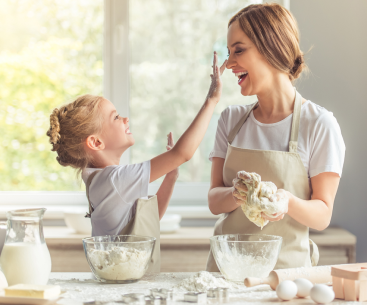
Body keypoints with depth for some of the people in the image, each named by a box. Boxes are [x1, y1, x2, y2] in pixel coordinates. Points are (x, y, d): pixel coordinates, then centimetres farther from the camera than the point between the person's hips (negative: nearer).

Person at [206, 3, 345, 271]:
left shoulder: (319, 124, -4)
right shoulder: (232, 119, 10)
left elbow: (322, 216, -3)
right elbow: (214, 202, 5)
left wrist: (287, 201, -22)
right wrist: (237, 195, -16)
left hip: (284, 267, -3)